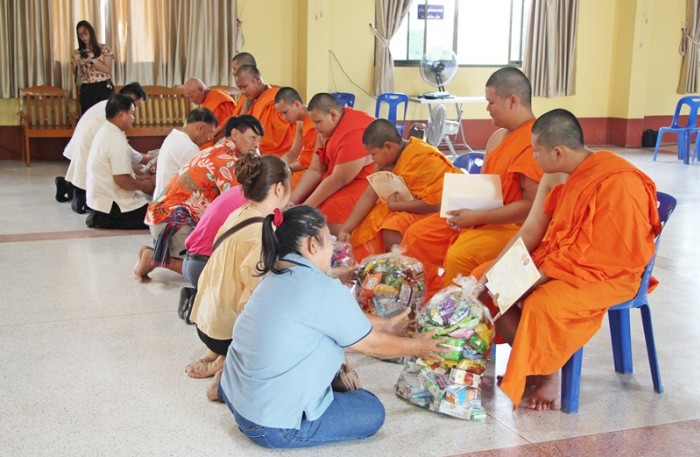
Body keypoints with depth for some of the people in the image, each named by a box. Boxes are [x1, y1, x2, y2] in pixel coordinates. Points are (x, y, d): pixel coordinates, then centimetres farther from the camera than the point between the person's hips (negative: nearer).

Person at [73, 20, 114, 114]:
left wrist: (91, 61, -14)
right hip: (87, 91, 2)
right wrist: (76, 62, -13)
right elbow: (77, 76, 3)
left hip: (104, 88, -1)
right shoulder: (78, 53, 8)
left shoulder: (104, 48, 3)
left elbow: (107, 69, -5)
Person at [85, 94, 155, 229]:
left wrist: (140, 178, 12)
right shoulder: (116, 140, -22)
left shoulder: (104, 132, 9)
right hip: (111, 203, -10)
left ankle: (102, 218, 7)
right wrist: (143, 185, -8)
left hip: (100, 197, 10)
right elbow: (122, 180, -25)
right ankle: (104, 220, -8)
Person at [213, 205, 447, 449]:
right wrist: (417, 347, 10)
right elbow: (371, 344, -6)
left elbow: (347, 320, 17)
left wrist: (388, 324, 25)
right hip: (271, 425, -9)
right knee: (372, 411, 5)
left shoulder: (278, 276, 5)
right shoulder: (324, 290, -21)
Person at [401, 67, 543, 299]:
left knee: (459, 255, -32)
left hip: (514, 226, -10)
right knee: (417, 235, 3)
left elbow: (532, 206, -23)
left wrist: (477, 217, -21)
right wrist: (463, 205, 1)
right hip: (481, 217, 10)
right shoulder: (498, 136, 12)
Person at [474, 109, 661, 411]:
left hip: (606, 274, -8)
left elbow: (599, 255, -25)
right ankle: (528, 359, 3)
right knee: (484, 279, -2)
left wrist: (539, 277, -24)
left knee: (541, 304, -34)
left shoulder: (616, 183, -24)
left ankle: (549, 374, -6)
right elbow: (531, 231, 5)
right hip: (555, 263, 9)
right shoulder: (558, 176, 2)